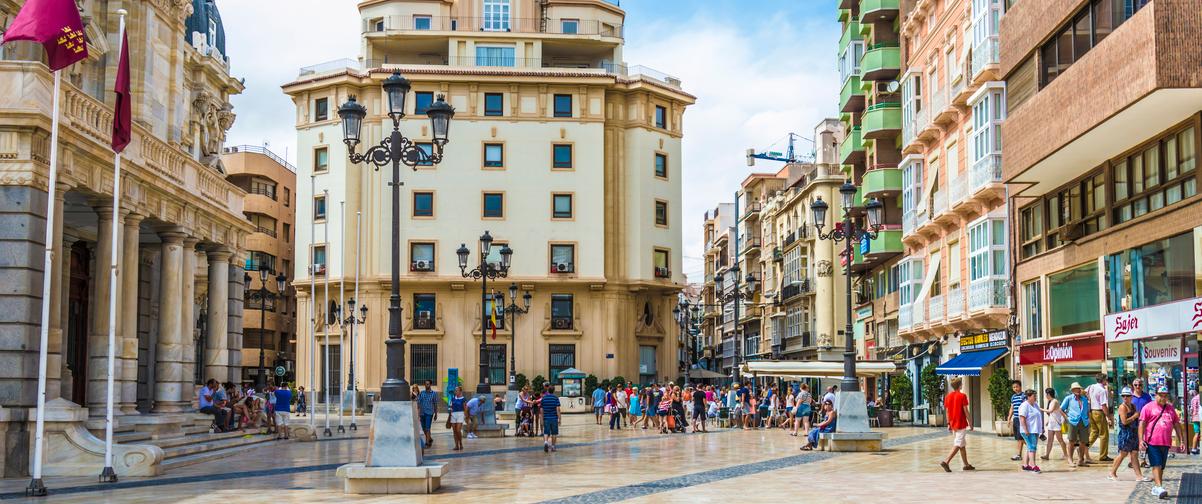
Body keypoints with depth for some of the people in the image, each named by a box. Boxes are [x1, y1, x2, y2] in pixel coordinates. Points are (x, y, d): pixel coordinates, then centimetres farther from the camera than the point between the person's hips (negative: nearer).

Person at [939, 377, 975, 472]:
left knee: (962, 445, 17)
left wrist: (949, 424, 14)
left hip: (953, 424, 7)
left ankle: (966, 465, 22)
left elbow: (947, 411, 7)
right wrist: (970, 423, -4)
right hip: (961, 424, -7)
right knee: (958, 445, -7)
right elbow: (965, 411, -11)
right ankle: (946, 462, -20)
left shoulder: (948, 396, 5)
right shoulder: (962, 396, -11)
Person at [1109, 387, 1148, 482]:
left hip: (1134, 433, 8)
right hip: (1125, 433, -8)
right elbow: (1124, 421, -19)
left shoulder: (1133, 406, 15)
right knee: (1123, 453, -3)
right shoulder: (1122, 407, -11)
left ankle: (1139, 475, 5)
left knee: (1134, 454, 6)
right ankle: (1112, 473, 6)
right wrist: (1135, 416, -11)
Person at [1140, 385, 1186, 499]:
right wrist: (1141, 440, -12)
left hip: (1166, 443, 5)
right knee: (1156, 465, -11)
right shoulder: (1148, 407, 1)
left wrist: (1182, 441, 15)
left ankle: (1156, 488, 18)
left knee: (1161, 467, 9)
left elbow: (1177, 425, 20)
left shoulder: (1171, 408, 16)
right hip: (1152, 442, -5)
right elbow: (1142, 424, -3)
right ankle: (1159, 487, -16)